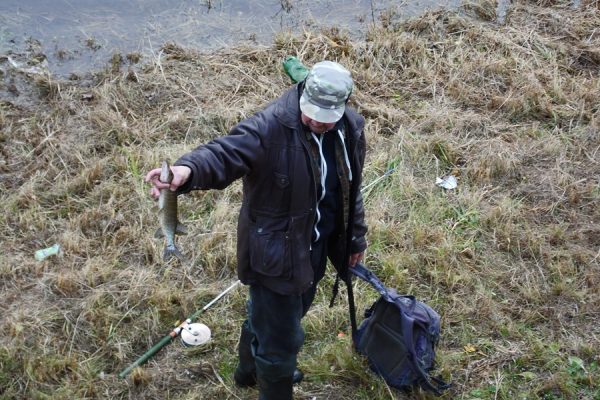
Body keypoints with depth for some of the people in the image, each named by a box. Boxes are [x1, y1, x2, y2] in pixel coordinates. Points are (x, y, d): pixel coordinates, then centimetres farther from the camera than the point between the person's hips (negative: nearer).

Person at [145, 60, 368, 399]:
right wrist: (188, 170, -65)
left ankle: (252, 369, 59)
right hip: (276, 251, -7)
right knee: (282, 336, 4)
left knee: (281, 314, 30)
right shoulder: (270, 126, -28)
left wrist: (356, 237, 16)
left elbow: (350, 189, 8)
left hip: (316, 247, 8)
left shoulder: (352, 127, -6)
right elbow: (225, 153, -44)